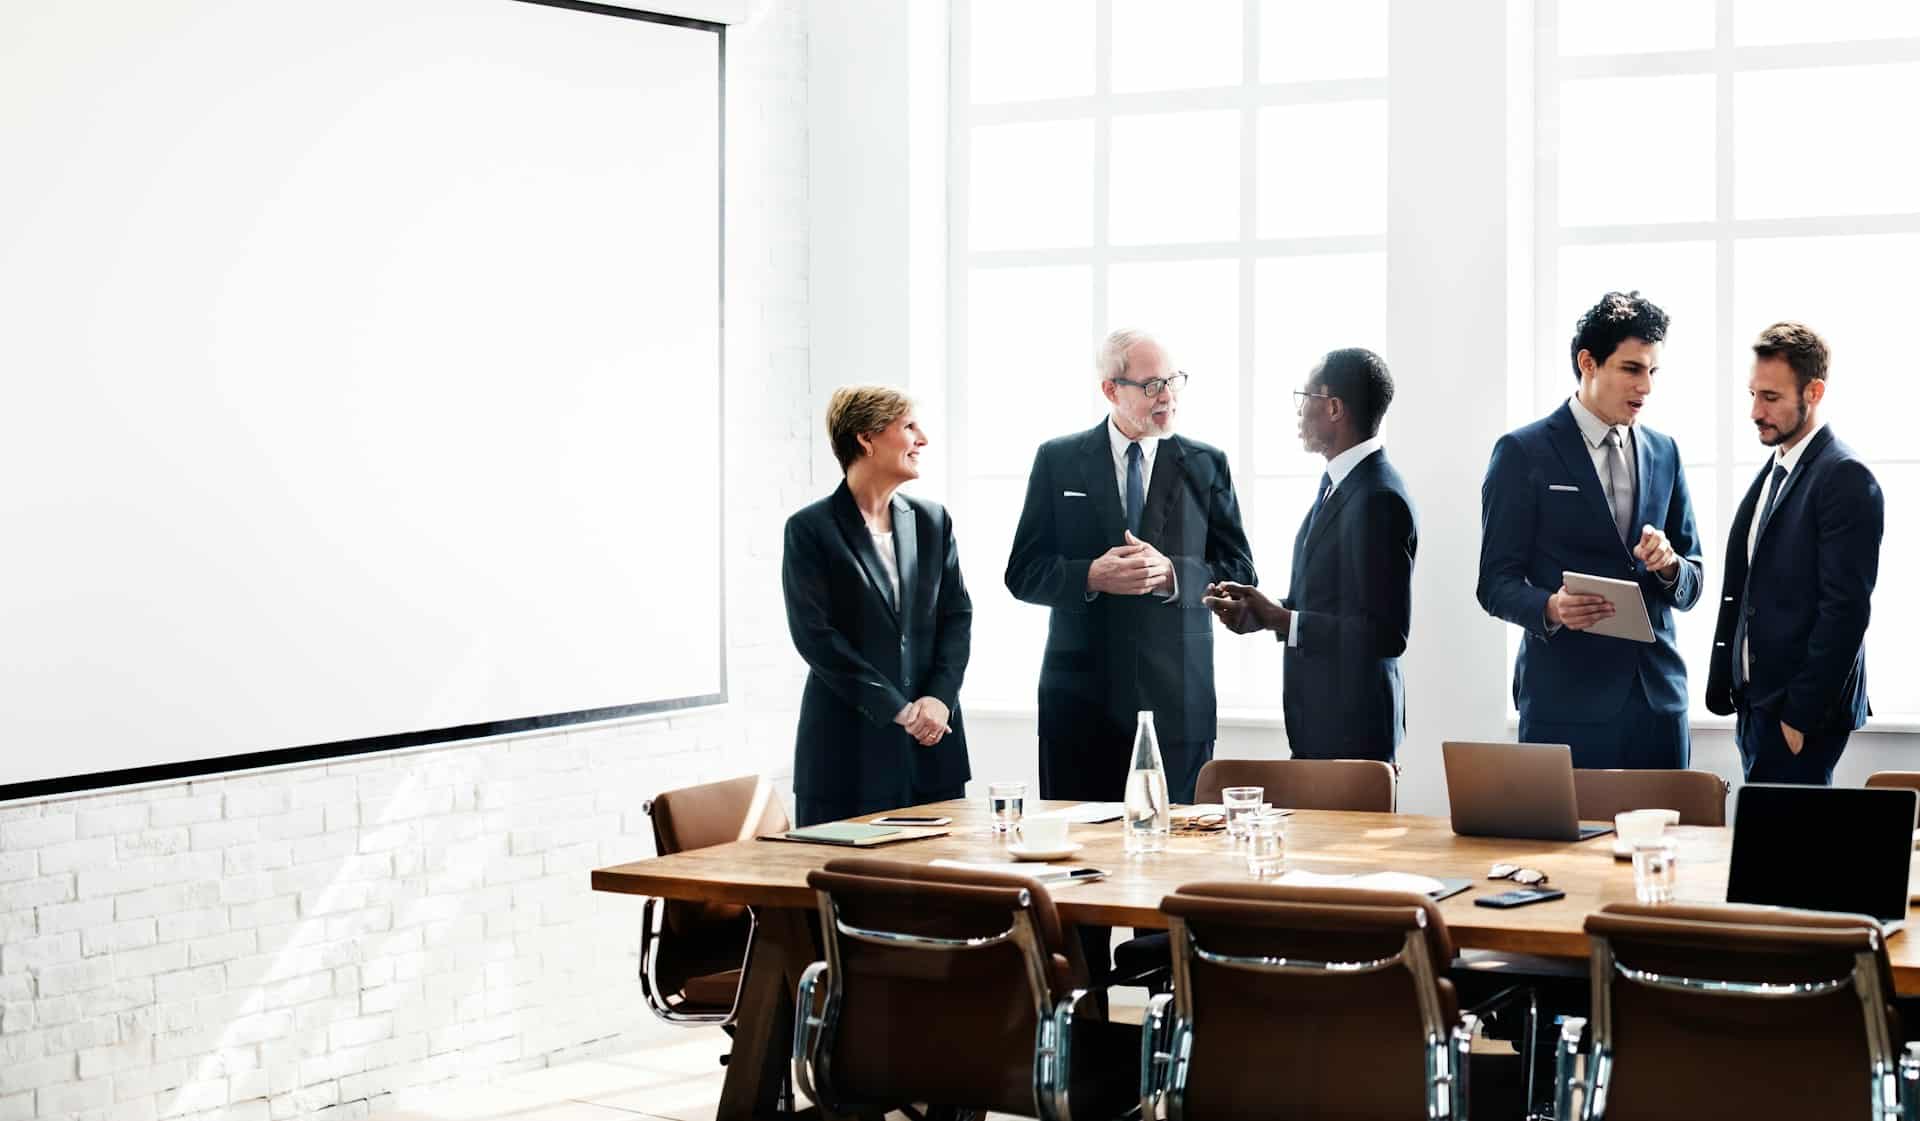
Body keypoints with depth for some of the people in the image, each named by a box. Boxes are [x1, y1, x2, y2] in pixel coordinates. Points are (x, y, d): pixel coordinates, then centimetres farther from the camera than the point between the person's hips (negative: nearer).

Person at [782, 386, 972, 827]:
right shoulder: (810, 529, -4)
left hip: (932, 746, 5)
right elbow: (814, 635, -10)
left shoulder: (931, 521, 12)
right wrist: (896, 708, -13)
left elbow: (957, 615, 9)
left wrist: (939, 697, -7)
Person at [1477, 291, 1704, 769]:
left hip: (1659, 695, 5)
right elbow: (1496, 584, -4)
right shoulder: (1523, 452, -1)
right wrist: (1551, 608, -24)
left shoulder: (1664, 452, 13)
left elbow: (1691, 585, 16)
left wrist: (1670, 565, -7)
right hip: (1567, 699, -4)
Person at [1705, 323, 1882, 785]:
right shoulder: (1774, 470, 16)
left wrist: (1801, 716, -18)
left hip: (1801, 711, -8)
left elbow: (1846, 608, -17)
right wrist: (1724, 687, 11)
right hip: (1756, 703, 8)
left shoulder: (1845, 478, -12)